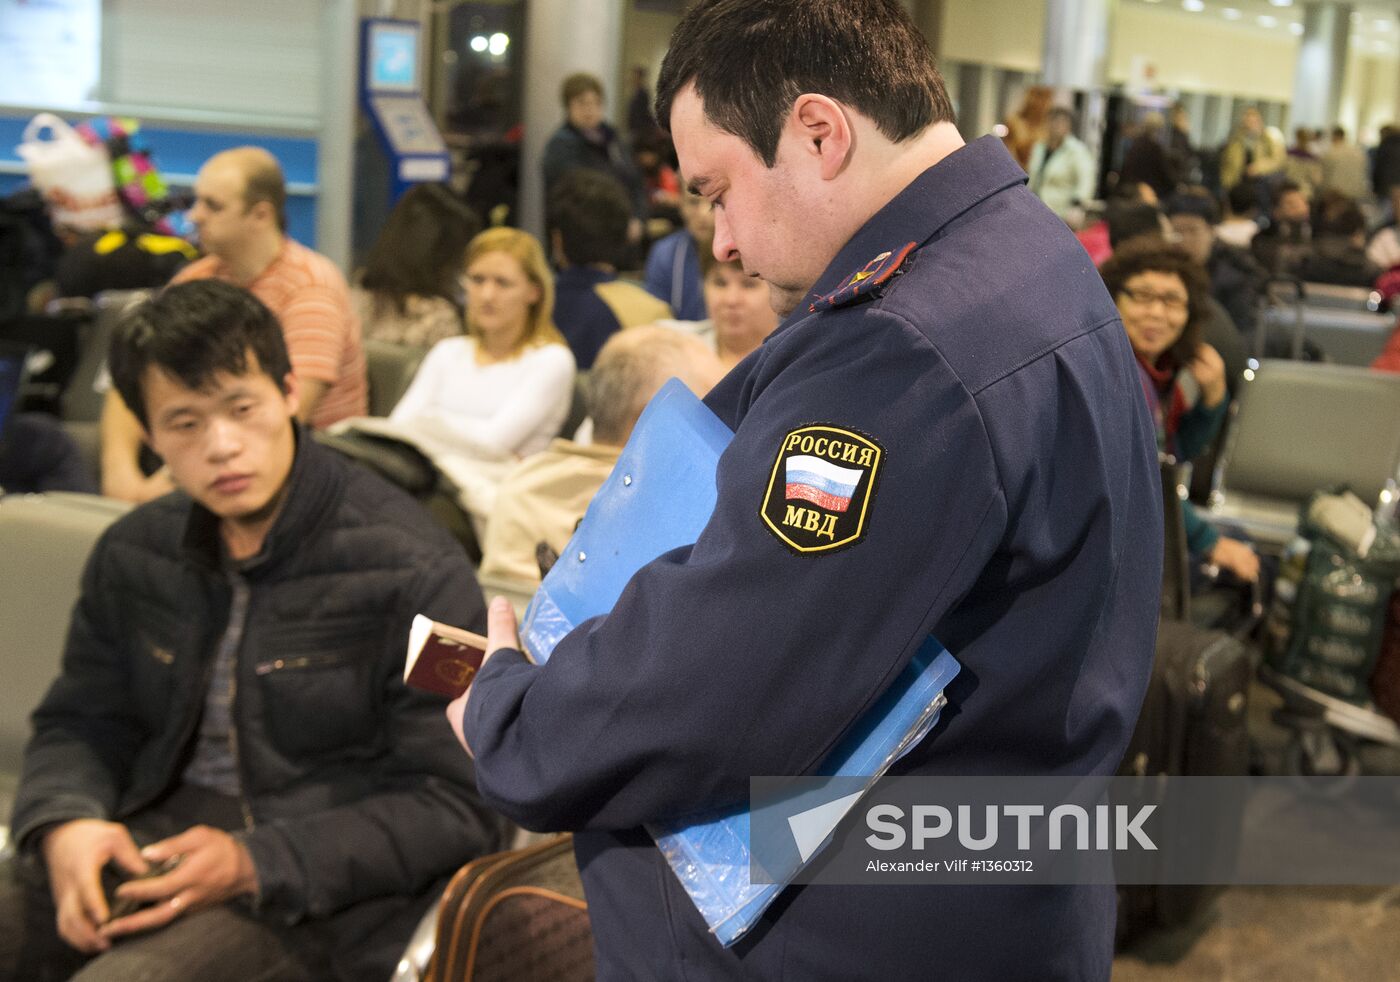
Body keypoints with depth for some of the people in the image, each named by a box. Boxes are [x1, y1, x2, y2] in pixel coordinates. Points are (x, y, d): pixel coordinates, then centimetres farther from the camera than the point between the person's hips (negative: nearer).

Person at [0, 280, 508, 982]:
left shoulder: (412, 573, -12)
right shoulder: (132, 556, 10)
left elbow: (456, 807, -12)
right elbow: (81, 723, 17)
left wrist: (255, 864, -20)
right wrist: (65, 823, -7)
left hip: (318, 885, -6)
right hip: (152, 842, 6)